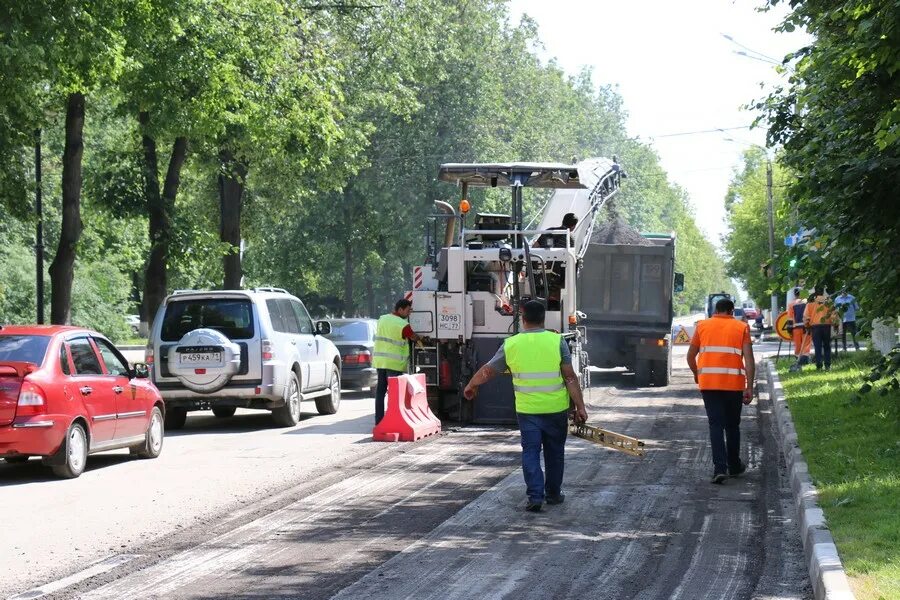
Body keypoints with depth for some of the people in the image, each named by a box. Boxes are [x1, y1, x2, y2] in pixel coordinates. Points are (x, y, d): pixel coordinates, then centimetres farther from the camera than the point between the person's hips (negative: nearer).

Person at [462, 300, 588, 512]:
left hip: (527, 409, 0)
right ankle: (553, 493, 26)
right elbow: (570, 377, -8)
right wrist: (580, 407, -4)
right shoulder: (557, 341, -6)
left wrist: (470, 386, 26)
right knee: (554, 452, 15)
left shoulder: (511, 344, -2)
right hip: (556, 408, 0)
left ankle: (535, 496, -4)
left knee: (530, 452, 6)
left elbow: (487, 371, 8)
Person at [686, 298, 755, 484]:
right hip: (734, 383, 0)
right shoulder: (741, 327, 5)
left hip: (708, 383, 0)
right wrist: (749, 387, -4)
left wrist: (696, 374, 30)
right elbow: (749, 359, -4)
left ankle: (720, 467, -14)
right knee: (732, 425, 16)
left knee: (716, 424, 0)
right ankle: (734, 466, 26)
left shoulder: (703, 326, 9)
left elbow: (691, 355, 13)